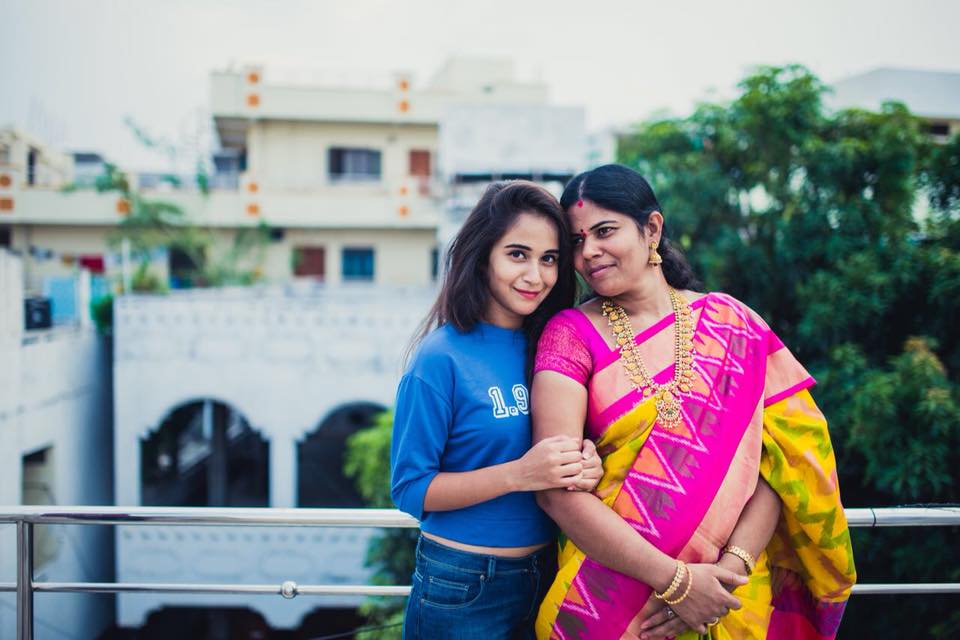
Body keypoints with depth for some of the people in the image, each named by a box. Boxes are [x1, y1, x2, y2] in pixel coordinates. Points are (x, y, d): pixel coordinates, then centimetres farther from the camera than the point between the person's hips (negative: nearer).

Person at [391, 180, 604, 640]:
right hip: (462, 589, -5)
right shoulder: (442, 357, -16)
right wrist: (518, 474, -27)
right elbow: (410, 490, -15)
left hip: (546, 575, 5)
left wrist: (586, 464, -13)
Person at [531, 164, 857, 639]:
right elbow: (556, 488, -15)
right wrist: (675, 579, -20)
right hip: (610, 596, -1)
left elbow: (776, 460, -5)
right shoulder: (571, 335, -7)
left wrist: (732, 567, -19)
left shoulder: (732, 323, -2)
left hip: (730, 600, 2)